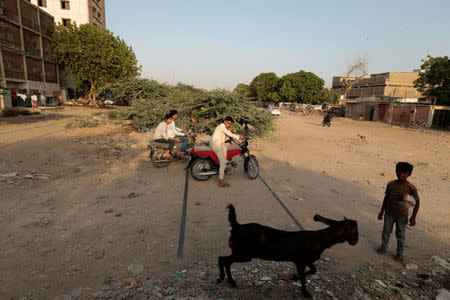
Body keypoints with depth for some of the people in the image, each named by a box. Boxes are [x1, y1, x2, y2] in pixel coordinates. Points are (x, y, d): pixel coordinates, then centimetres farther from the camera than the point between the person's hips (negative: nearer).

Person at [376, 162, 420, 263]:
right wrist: (382, 211, 8)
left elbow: (417, 202, -7)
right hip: (389, 213, 3)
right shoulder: (391, 184, -8)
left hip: (402, 216, -3)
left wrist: (413, 217, -7)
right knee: (386, 231, 18)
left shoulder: (411, 188, -18)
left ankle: (399, 254, 34)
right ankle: (383, 247, 41)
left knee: (400, 235, 14)